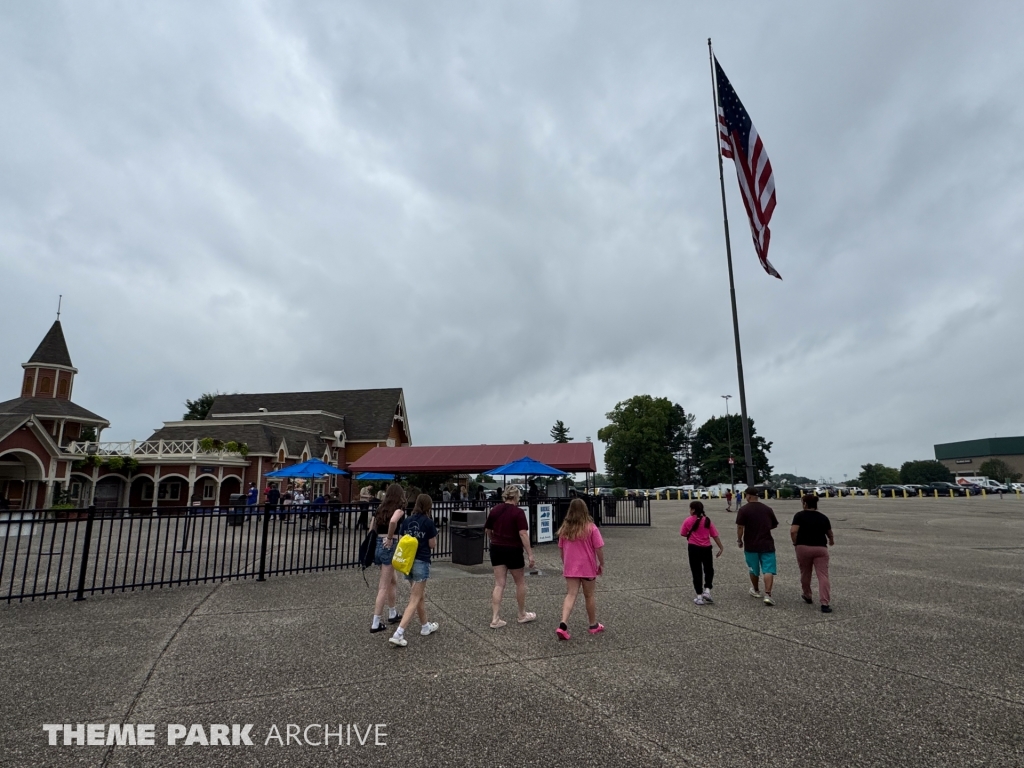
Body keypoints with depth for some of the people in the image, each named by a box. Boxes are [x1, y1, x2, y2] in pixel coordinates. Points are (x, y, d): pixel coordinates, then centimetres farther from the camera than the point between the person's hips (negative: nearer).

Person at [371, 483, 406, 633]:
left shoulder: (381, 508, 12)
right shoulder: (399, 508, -8)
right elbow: (393, 521, -29)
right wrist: (390, 538, -16)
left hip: (377, 545, 7)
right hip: (389, 546, -7)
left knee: (392, 581, 24)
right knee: (384, 586, 0)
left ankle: (392, 613, 37)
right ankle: (376, 623, 3)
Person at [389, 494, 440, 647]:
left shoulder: (407, 521, 2)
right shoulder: (428, 522, -12)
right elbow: (432, 545, -7)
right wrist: (434, 534, 10)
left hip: (408, 561, 6)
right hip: (421, 562, -6)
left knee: (421, 596, 22)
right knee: (414, 600, -2)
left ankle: (425, 626, 36)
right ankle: (398, 634, -10)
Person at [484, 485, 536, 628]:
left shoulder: (494, 509, 3)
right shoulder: (518, 512, -13)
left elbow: (488, 530, 13)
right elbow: (523, 534, -20)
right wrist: (530, 554, -17)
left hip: (496, 549, 5)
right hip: (513, 550, -4)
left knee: (499, 584, 8)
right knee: (520, 582, 15)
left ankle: (495, 619, 2)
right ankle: (523, 615, 28)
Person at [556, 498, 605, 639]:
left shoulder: (564, 528, 1)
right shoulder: (591, 528, -10)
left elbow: (561, 549, 9)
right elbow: (599, 548, -11)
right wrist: (602, 565, 3)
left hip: (570, 568, 2)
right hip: (588, 568, -2)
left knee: (571, 595, 1)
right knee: (589, 596, 13)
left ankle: (563, 625, -16)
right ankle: (593, 625, 29)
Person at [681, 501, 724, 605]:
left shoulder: (687, 521, -6)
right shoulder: (707, 520, -2)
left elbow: (683, 534, 2)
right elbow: (715, 535, -1)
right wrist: (721, 547, 6)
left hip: (693, 548, -1)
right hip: (706, 548, 1)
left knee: (696, 572, 7)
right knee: (709, 570, 19)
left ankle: (699, 596, 8)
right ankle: (707, 590, 6)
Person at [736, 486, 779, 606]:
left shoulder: (743, 509, -9)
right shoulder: (767, 509, 4)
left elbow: (740, 527, -14)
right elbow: (775, 525, 13)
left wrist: (739, 540, 0)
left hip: (751, 545, -1)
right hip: (767, 544, 1)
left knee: (754, 569, 17)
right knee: (768, 570, -2)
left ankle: (756, 590, 33)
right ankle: (767, 595, -14)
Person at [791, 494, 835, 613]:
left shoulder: (799, 515, -2)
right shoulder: (823, 517, 11)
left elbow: (793, 531, -15)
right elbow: (829, 533, 26)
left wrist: (796, 543, 0)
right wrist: (831, 541, 48)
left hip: (803, 548, -2)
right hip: (821, 548, 2)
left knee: (805, 574, 17)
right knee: (823, 576, -1)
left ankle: (807, 596, 35)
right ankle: (825, 604, -10)